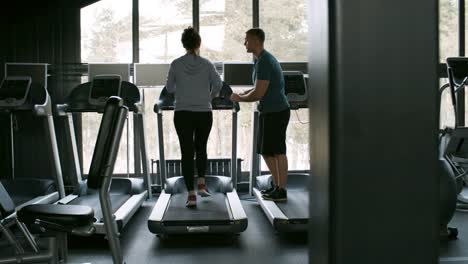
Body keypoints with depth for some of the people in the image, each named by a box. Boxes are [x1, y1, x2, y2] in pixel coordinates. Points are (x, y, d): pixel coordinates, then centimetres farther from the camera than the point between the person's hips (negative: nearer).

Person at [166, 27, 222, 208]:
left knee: (187, 152, 3)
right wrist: (209, 98, 10)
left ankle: (191, 194, -3)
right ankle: (201, 184, 11)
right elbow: (218, 84, -8)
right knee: (201, 148, 22)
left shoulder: (176, 64, -1)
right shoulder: (206, 64, 0)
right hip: (204, 113, 1)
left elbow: (169, 88, 6)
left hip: (183, 113, -1)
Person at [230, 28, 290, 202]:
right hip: (269, 111, 10)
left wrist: (240, 98, -5)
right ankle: (277, 184, 24)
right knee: (266, 150, 14)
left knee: (277, 151, -2)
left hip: (276, 112, -10)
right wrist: (242, 93, 8)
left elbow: (258, 94, -20)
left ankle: (281, 191, 6)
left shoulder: (264, 62, -18)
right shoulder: (262, 59, 14)